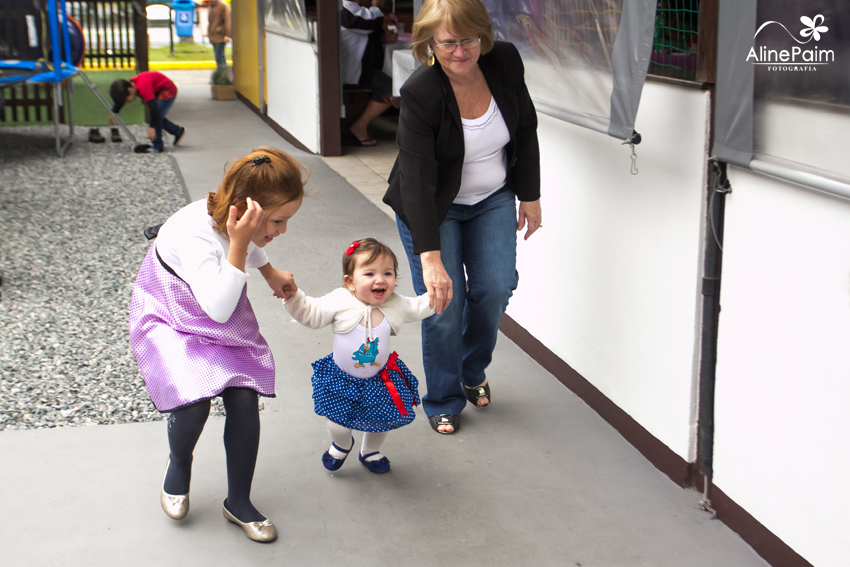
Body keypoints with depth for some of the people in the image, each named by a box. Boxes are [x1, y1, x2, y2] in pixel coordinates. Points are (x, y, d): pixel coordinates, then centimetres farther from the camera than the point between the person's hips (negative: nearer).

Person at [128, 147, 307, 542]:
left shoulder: (239, 225, -15)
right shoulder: (194, 235, -37)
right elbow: (218, 308, -44)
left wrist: (269, 271, 10)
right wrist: (238, 244, -48)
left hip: (225, 319, 6)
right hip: (170, 320, -6)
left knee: (244, 401, -7)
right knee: (193, 401, -25)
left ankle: (239, 502, 12)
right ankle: (179, 461, 14)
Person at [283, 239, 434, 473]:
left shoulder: (395, 305, -11)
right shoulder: (340, 302, -20)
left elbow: (420, 307, 4)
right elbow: (310, 313, -13)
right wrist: (292, 296, -27)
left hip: (380, 380, 2)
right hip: (342, 379, -2)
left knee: (380, 420, 16)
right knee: (338, 423, 6)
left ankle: (370, 451, 51)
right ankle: (341, 444, 45)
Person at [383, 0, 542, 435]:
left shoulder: (505, 62, -15)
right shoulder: (420, 94, -29)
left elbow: (525, 131, 1)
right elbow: (416, 178, -33)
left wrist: (530, 196, 3)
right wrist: (431, 259, -38)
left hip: (492, 199, 4)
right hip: (432, 207, -4)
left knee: (495, 288, -3)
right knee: (444, 305, -7)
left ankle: (473, 372, 26)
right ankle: (443, 401, 15)